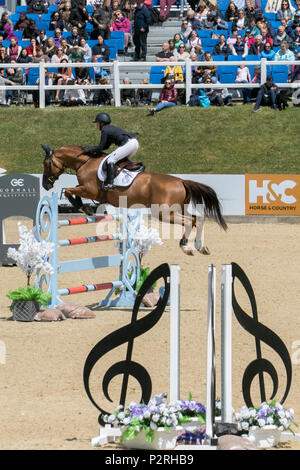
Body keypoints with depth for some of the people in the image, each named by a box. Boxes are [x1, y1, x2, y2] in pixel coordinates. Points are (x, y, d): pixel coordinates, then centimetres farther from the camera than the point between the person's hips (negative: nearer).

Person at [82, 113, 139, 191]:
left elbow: (100, 147, -2)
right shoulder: (111, 129, 27)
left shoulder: (105, 131, -2)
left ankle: (110, 183, -19)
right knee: (122, 160, 26)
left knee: (110, 160, -10)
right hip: (135, 143, 10)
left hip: (128, 144, -10)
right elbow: (106, 146, 33)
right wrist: (91, 148, 30)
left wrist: (89, 150, 10)